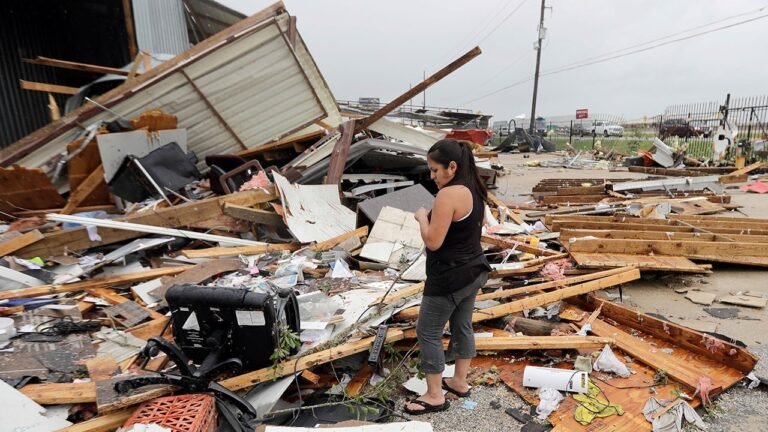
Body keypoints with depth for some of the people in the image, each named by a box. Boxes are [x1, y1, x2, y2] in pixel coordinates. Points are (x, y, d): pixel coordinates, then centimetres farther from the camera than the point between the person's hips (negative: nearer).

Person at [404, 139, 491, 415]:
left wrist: (422, 217, -9)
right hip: (473, 270, 10)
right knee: (462, 326, 21)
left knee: (428, 332, 5)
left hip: (450, 276, -10)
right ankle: (460, 382, 38)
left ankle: (435, 396, 18)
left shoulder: (448, 194, -24)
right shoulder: (474, 190, 6)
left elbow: (433, 241, -25)